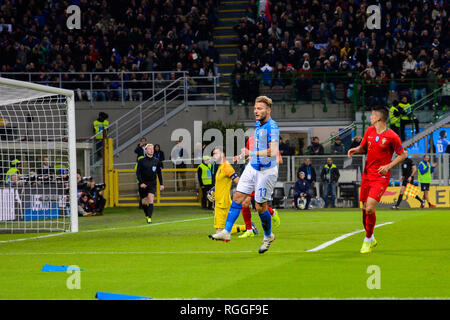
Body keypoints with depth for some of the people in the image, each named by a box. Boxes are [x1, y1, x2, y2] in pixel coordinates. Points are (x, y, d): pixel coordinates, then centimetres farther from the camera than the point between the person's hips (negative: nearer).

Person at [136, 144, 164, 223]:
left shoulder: (156, 161, 4)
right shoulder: (141, 161, -3)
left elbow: (159, 173, 14)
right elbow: (138, 173, -3)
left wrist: (161, 184, 11)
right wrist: (141, 183, -14)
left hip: (152, 183, 0)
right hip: (143, 184, 0)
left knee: (150, 199, -18)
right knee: (144, 202, 6)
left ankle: (149, 217, -22)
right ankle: (147, 215, 30)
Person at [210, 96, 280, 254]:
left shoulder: (272, 127, -20)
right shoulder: (258, 124, 8)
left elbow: (273, 151, -32)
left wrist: (252, 153, -34)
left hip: (267, 171, -8)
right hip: (252, 167, 8)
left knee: (260, 206, -1)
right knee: (237, 197, -1)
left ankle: (268, 236, 21)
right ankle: (226, 232, -2)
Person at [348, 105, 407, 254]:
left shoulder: (392, 136, -11)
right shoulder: (369, 131, 7)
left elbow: (403, 155, -3)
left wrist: (388, 166, -14)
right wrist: (355, 150, -2)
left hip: (381, 177, -6)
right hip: (367, 174, 6)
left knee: (370, 208, -16)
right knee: (364, 209, 8)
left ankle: (368, 240, 2)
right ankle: (371, 239, 27)